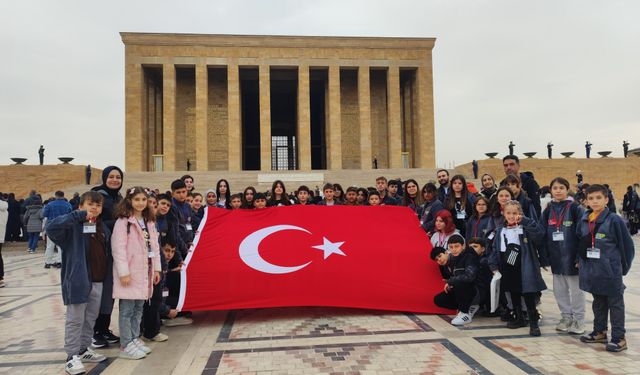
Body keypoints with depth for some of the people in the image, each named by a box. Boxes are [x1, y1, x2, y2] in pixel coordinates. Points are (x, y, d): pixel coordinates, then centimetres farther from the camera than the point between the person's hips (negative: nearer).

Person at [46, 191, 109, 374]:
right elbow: (51, 227, -28)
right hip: (78, 280, -6)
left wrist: (109, 275, 13)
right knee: (75, 320, 3)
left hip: (98, 281, 6)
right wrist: (79, 215, -31)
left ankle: (84, 349, 33)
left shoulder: (103, 227, 10)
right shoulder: (73, 226, -9)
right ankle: (72, 357, 13)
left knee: (90, 319, 18)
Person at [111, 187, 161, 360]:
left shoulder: (149, 222, 13)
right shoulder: (123, 221, -10)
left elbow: (155, 245, 14)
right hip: (130, 272, -7)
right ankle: (126, 346, 9)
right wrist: (123, 272, -19)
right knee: (127, 309, 1)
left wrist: (157, 268, 11)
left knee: (138, 308, 15)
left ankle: (135, 340, 26)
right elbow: (118, 248, -15)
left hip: (145, 270, 7)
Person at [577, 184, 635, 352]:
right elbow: (581, 243, 16)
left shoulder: (614, 220, -13)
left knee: (615, 304, 6)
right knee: (598, 303, 18)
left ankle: (619, 338, 15)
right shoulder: (584, 220, 3)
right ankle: (599, 332, 31)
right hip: (592, 272, 6)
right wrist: (581, 261, 11)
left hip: (611, 272, -5)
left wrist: (623, 267, -2)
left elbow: (627, 245, -7)